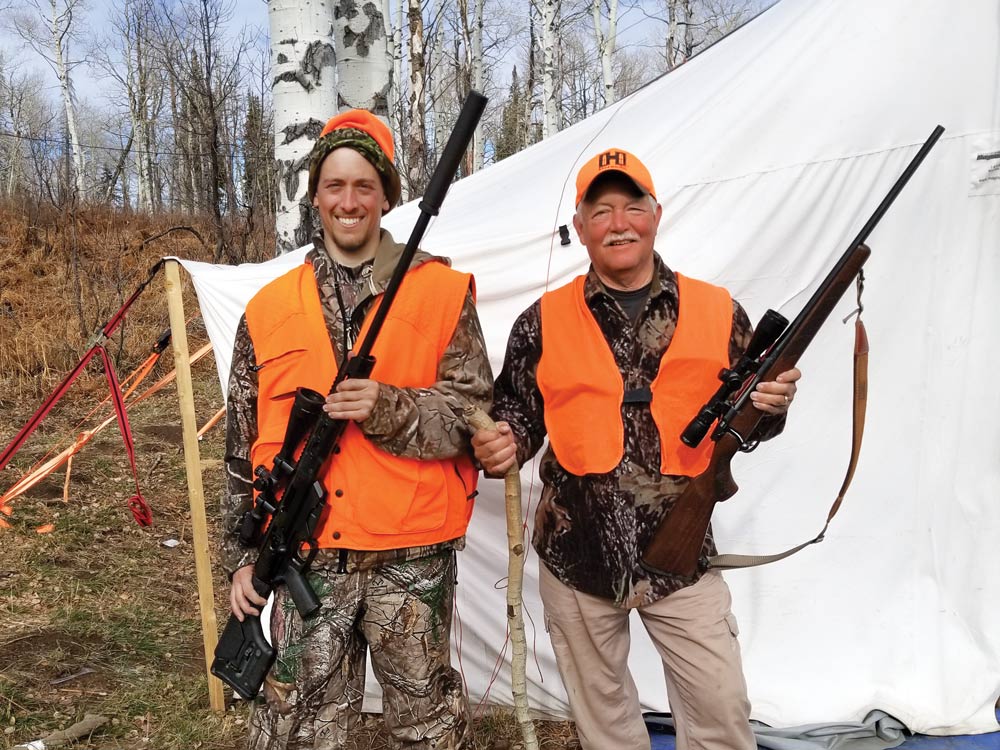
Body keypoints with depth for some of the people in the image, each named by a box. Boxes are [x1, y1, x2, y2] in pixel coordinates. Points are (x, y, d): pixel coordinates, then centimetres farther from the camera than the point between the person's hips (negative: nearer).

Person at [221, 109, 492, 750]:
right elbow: (244, 448, 10)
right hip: (307, 555, 2)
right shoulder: (269, 309, 6)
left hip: (413, 554, -1)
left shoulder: (441, 293, 0)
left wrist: (387, 408, -21)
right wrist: (242, 553, 9)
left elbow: (473, 413, -5)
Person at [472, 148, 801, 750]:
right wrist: (504, 445, -14)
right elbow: (516, 412, 7)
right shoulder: (544, 321, -1)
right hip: (576, 554, 1)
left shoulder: (719, 312, 0)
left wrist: (771, 406, -13)